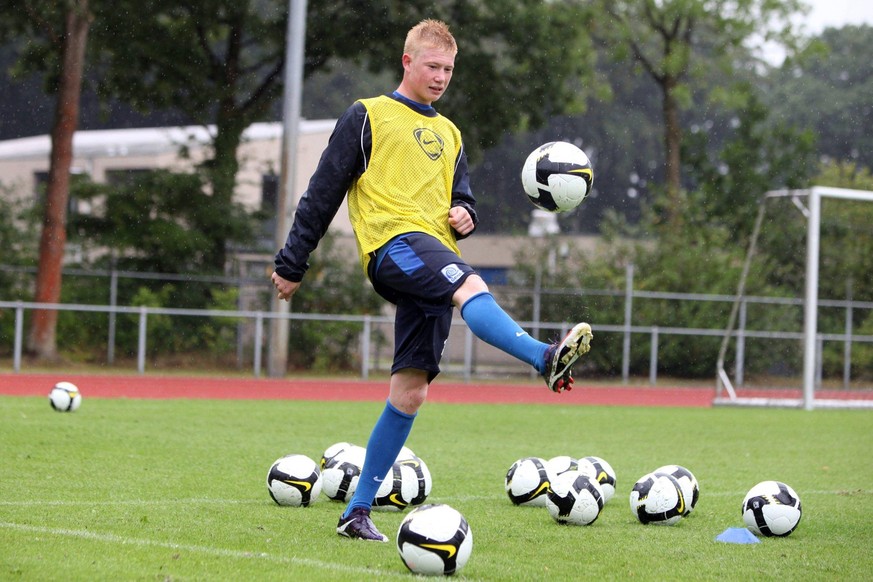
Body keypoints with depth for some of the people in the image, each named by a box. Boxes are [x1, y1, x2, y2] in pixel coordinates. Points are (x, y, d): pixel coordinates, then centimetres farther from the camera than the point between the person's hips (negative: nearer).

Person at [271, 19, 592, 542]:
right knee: (471, 285, -36)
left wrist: (465, 216, 5)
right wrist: (292, 264, 5)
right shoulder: (369, 117, 9)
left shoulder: (449, 134, 27)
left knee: (411, 390, -2)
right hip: (393, 243, -6)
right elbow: (323, 193, 7)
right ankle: (546, 358, -64)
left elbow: (462, 199, 31)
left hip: (435, 256, 6)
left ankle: (359, 511, 4)